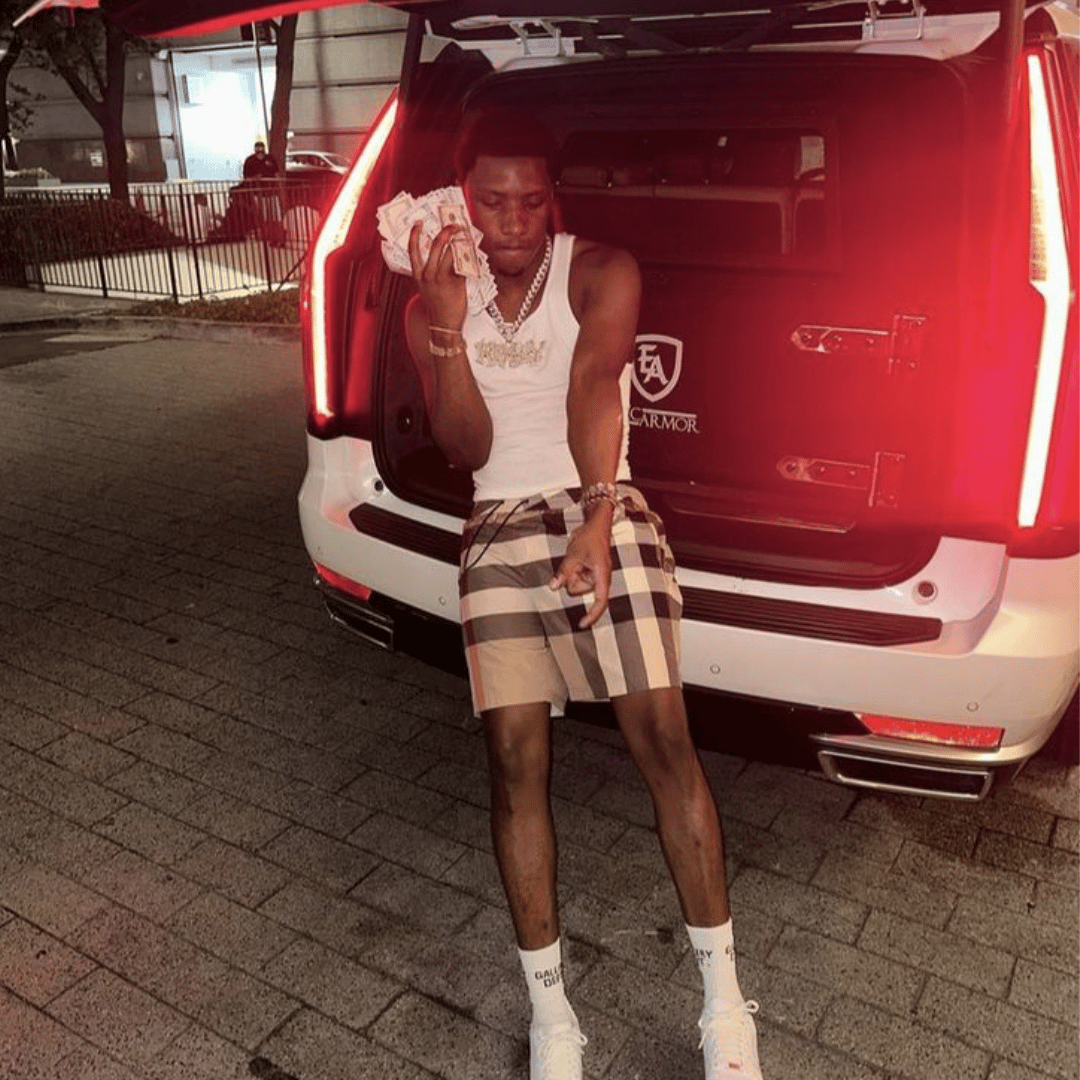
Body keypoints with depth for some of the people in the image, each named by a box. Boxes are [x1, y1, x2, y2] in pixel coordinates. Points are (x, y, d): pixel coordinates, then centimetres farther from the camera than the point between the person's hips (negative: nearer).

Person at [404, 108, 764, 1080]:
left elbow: (594, 389, -18)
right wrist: (447, 326, -13)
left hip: (605, 514, -2)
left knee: (663, 738, -12)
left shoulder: (602, 273, 1)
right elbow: (467, 449, 0)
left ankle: (724, 997, 4)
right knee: (515, 757, -6)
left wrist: (594, 520, -34)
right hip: (501, 532, 2)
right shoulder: (430, 308, 10)